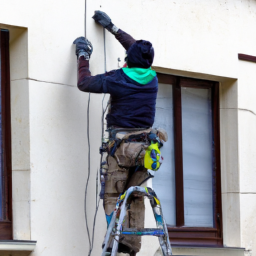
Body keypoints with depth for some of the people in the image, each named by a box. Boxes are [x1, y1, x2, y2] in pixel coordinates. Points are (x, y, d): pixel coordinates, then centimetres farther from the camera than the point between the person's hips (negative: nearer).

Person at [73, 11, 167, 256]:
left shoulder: (118, 78, -8)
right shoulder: (151, 78, 10)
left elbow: (84, 83, 3)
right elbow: (140, 54, 28)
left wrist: (83, 56, 18)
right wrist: (112, 27, 36)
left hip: (121, 143, -5)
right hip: (145, 143, 5)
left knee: (112, 196, -2)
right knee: (135, 197, 7)